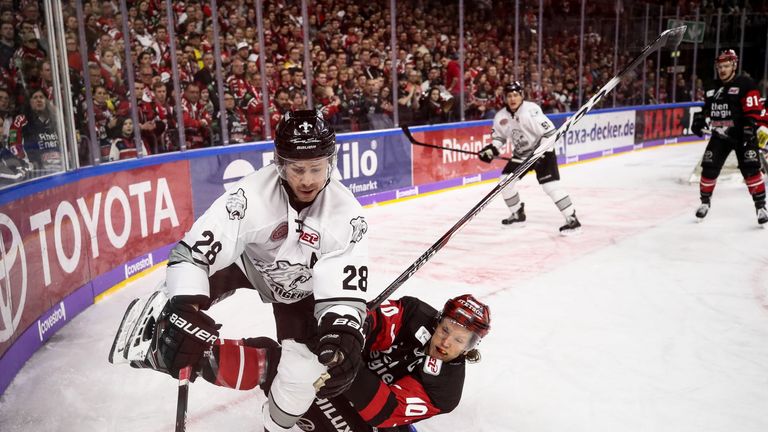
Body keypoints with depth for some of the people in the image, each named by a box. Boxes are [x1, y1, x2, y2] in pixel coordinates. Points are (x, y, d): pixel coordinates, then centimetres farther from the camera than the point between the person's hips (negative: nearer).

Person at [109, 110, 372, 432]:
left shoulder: (346, 214, -28)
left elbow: (347, 288, -27)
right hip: (248, 261, 0)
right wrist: (182, 312, -48)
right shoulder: (253, 194, -35)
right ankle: (154, 338, 15)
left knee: (305, 371, -15)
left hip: (300, 290, 1)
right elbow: (192, 251, -36)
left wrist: (343, 336, -45)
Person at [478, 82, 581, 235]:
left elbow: (549, 132, -25)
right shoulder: (501, 116, -5)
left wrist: (541, 153, -28)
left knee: (550, 185, -18)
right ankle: (518, 214, 23)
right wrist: (492, 149, -8)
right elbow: (499, 136, 10)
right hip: (521, 154, 7)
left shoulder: (531, 110, -25)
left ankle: (572, 219, -10)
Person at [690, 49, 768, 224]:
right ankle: (705, 201, 20)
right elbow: (707, 107, 23)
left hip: (741, 135, -5)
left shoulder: (745, 84, -10)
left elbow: (753, 110, -16)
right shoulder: (712, 87, 10)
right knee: (709, 169, 1)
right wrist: (699, 120, 8)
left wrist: (750, 129, -25)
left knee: (750, 170, -13)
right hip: (720, 136, 5)